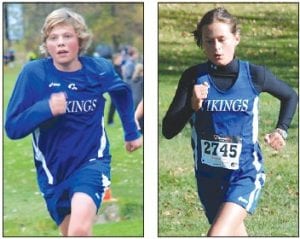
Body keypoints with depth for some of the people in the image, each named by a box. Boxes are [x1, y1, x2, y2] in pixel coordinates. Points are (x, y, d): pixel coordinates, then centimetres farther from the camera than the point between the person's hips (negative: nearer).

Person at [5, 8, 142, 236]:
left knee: (80, 229, -29)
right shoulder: (34, 73, -13)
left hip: (92, 161, -2)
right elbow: (12, 128, -15)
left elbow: (123, 92, 17)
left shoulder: (100, 69, -8)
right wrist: (46, 108, -31)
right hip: (53, 170, 2)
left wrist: (132, 132, 22)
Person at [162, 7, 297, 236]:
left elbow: (290, 96, 13)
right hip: (208, 175, 3)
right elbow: (168, 130, -9)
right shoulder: (193, 77, -7)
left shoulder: (254, 75, -8)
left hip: (245, 173, -3)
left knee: (218, 235, -23)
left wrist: (281, 130, 1)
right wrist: (192, 106, -25)